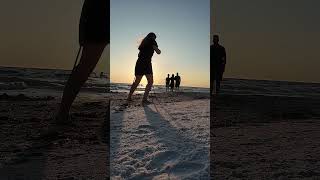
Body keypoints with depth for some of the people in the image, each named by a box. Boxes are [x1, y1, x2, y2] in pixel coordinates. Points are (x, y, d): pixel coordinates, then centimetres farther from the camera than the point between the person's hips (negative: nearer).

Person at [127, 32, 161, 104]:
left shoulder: (143, 42, 23)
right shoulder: (152, 41, 4)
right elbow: (158, 52, -5)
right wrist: (158, 50, 18)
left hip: (139, 63, 7)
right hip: (146, 63, -7)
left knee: (136, 82, 15)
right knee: (150, 82, -1)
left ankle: (129, 97, 17)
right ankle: (144, 99, -12)